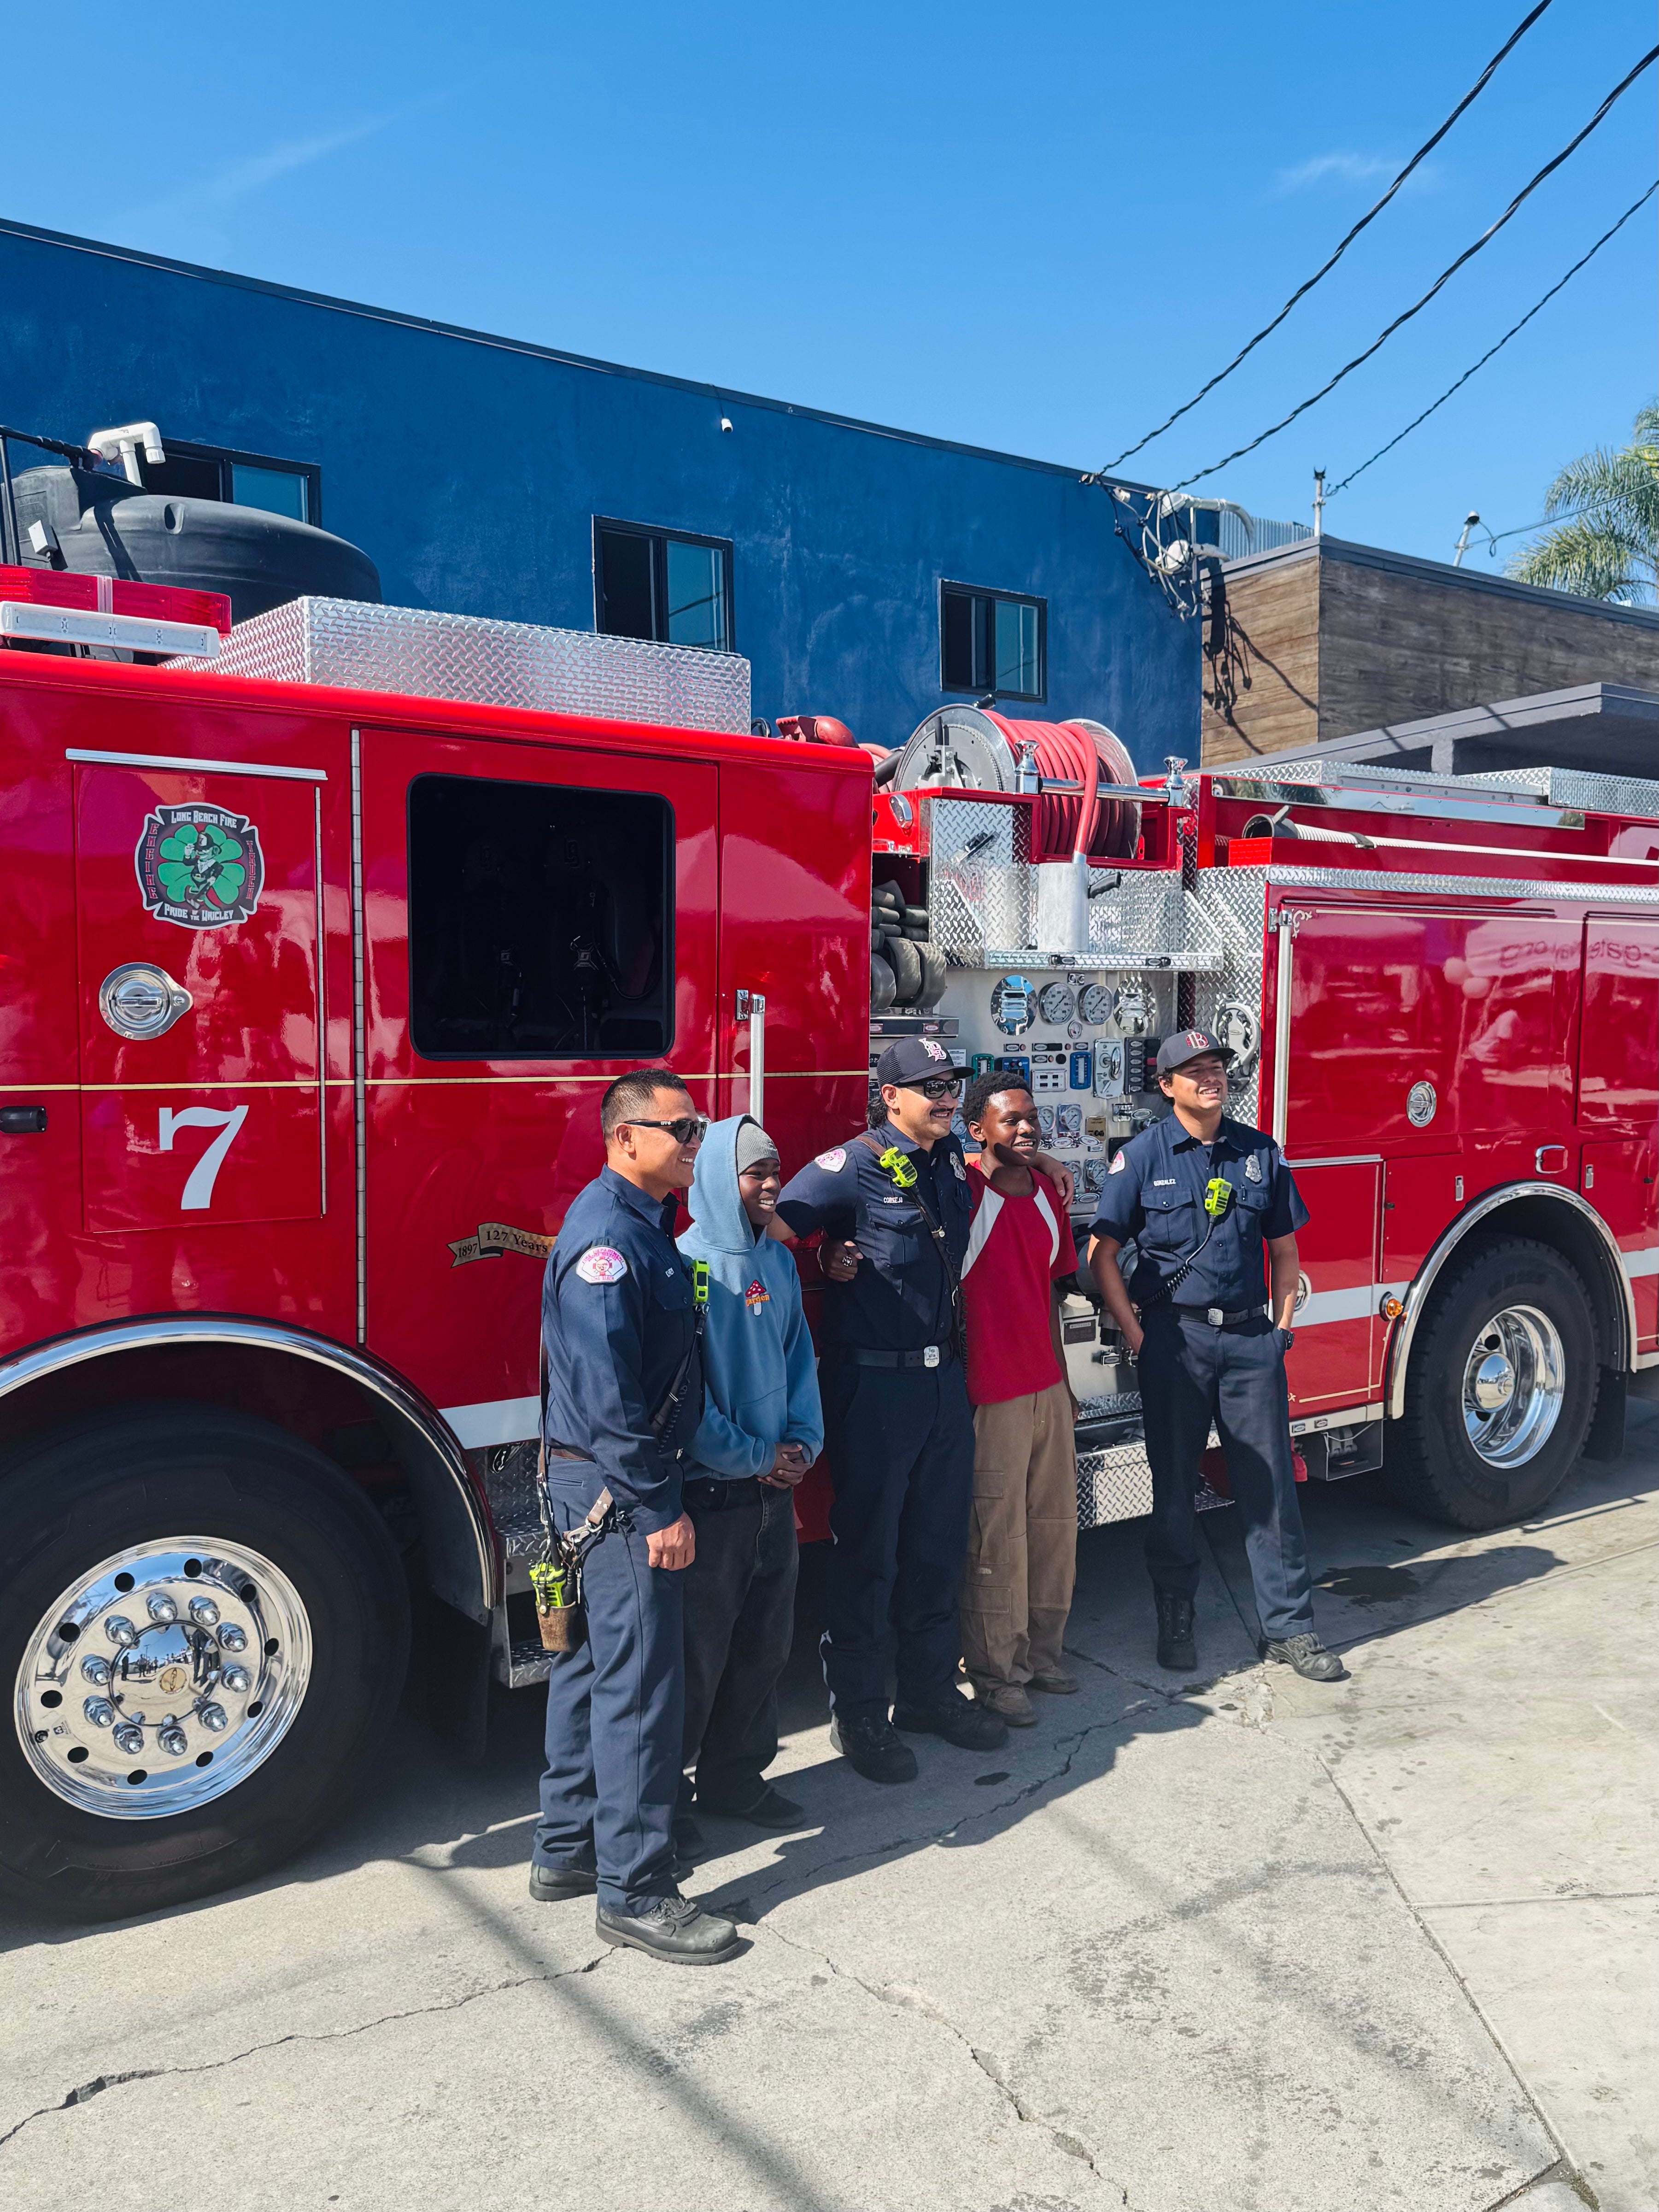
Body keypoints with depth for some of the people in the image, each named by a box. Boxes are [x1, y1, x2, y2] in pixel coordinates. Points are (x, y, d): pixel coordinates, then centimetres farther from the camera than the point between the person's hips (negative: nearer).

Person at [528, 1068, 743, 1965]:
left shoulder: (644, 1226, 12)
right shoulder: (605, 1234, -20)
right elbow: (605, 1395, -25)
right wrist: (658, 1510, -22)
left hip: (614, 1486, 10)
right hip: (616, 1489, -10)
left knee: (593, 1663, 18)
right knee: (640, 1679, -3)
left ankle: (566, 1849, 32)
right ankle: (633, 1892, 9)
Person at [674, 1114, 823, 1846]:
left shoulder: (778, 1261, 8)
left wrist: (803, 1444, 1)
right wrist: (752, 1459, -12)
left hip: (773, 1486, 7)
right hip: (710, 1490, -7)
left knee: (764, 1643, 16)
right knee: (697, 1651, 2)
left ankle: (736, 1777, 32)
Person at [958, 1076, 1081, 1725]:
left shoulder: (1047, 1192, 10)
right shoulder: (962, 1195, -12)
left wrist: (1064, 1381, 18)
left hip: (1048, 1389, 7)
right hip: (992, 1396, -7)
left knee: (1055, 1525, 15)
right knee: (999, 1537, 1)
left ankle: (1041, 1653, 30)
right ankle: (996, 1675, 14)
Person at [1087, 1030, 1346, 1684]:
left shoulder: (1261, 1153, 7)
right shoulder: (1142, 1156, -2)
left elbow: (1283, 1248, 14)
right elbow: (1102, 1254, -3)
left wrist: (1282, 1327, 6)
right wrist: (1136, 1335, -7)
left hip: (1250, 1338, 3)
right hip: (1176, 1339, -2)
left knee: (1269, 1481, 5)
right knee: (1174, 1484, 7)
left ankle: (1288, 1627, 16)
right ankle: (1176, 1620, 22)